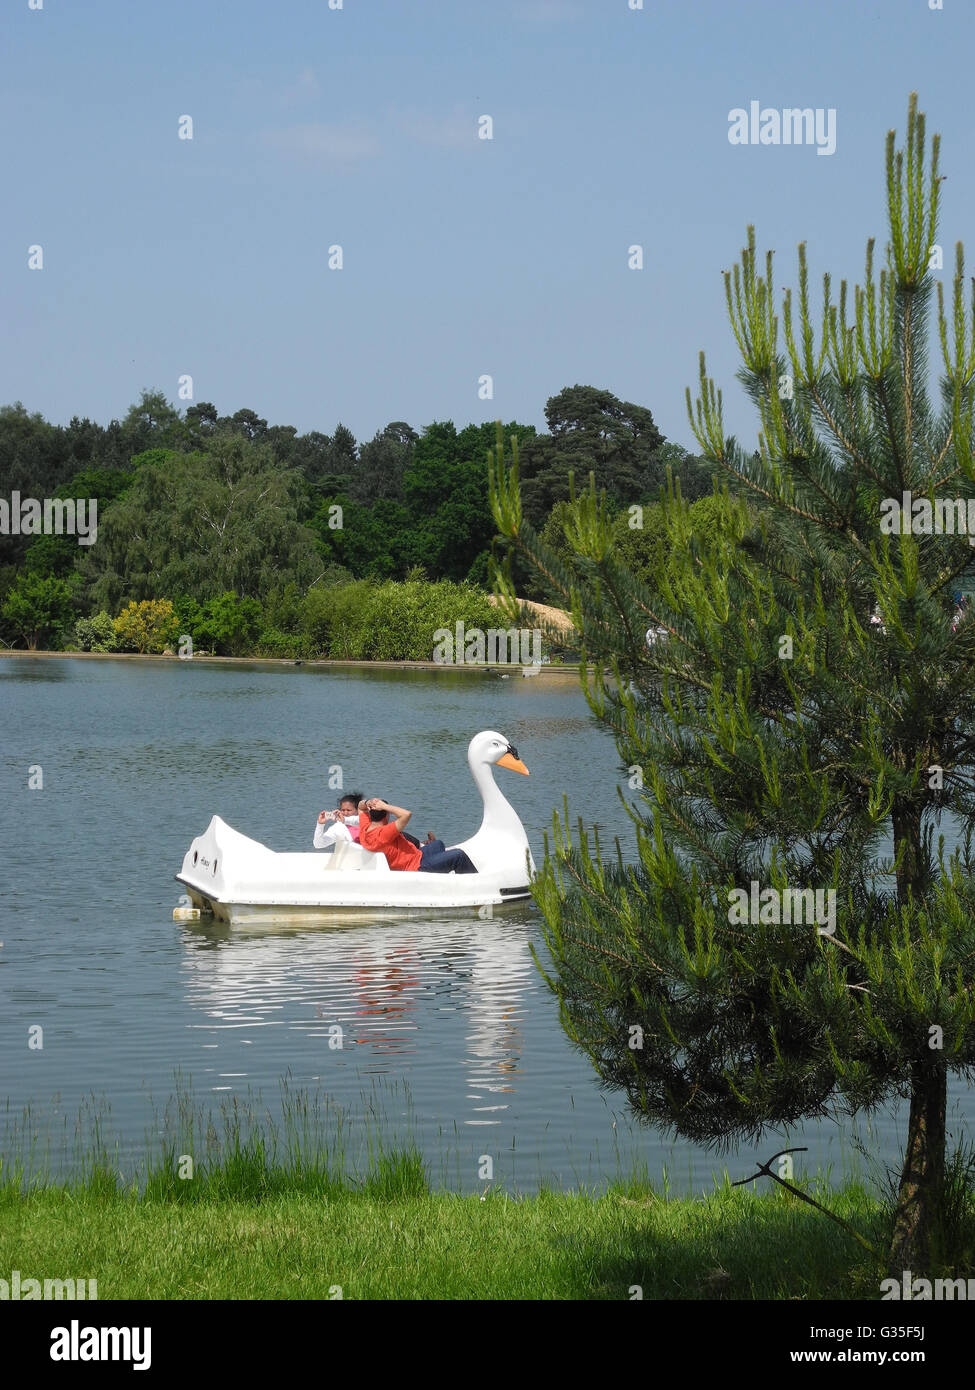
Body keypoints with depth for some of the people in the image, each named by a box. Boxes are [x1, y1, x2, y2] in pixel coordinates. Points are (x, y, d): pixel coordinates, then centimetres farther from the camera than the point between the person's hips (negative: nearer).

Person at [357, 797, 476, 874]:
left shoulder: (365, 830, -3)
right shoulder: (383, 833, -31)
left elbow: (361, 807, 16)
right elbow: (407, 814, -40)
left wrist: (367, 803, -8)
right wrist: (385, 806, -30)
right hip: (417, 866, -11)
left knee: (439, 844, 34)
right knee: (458, 855, -15)